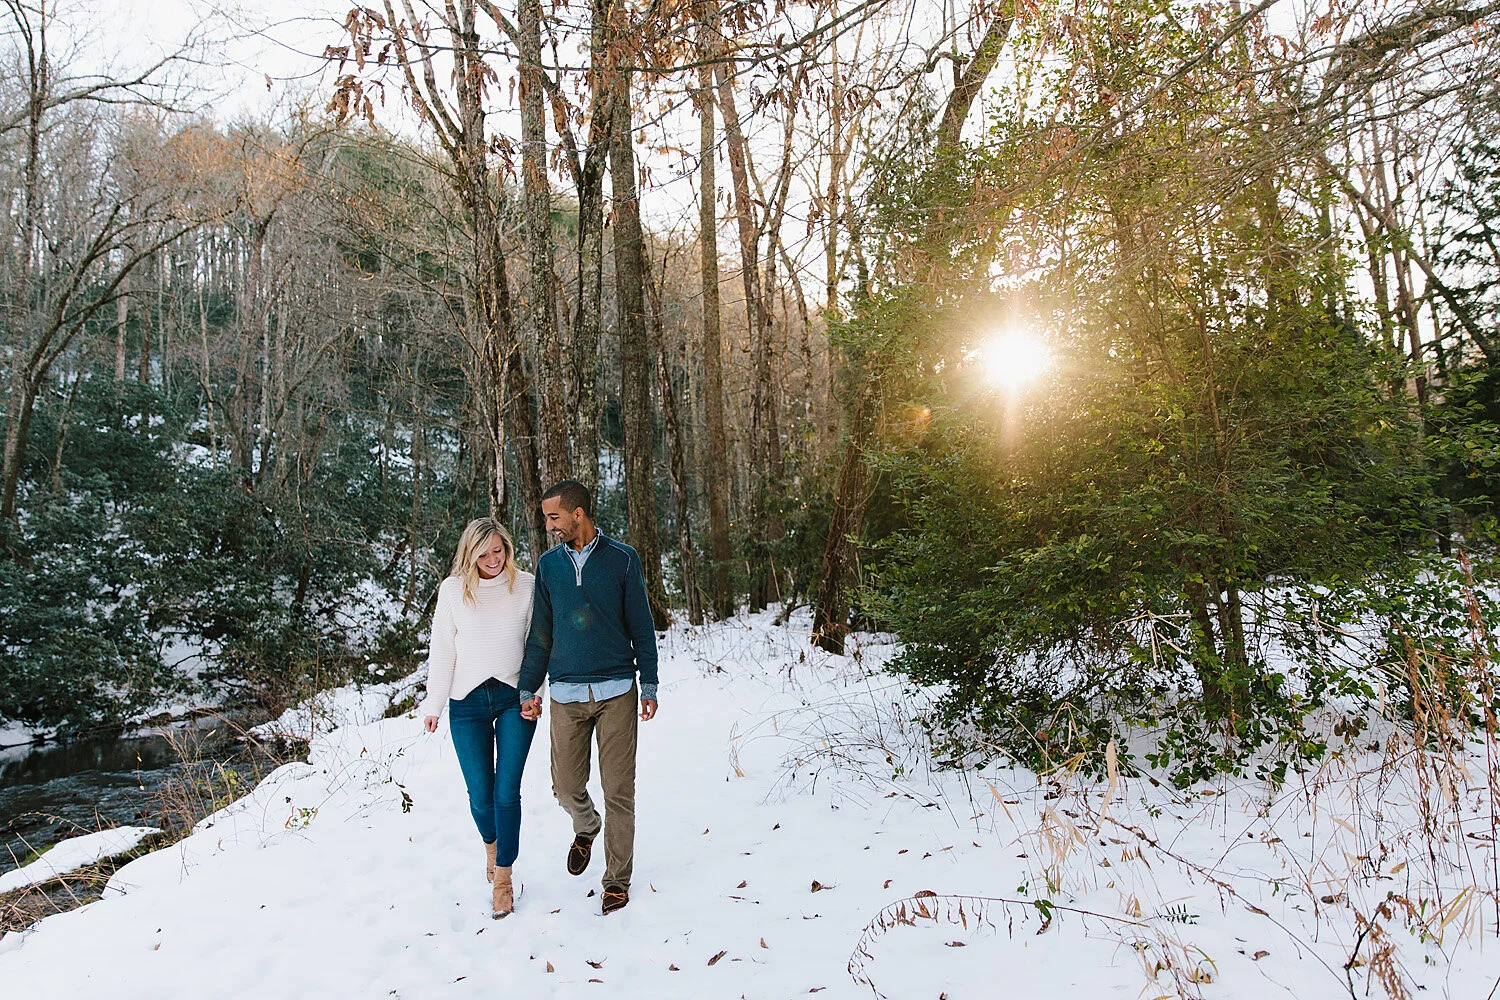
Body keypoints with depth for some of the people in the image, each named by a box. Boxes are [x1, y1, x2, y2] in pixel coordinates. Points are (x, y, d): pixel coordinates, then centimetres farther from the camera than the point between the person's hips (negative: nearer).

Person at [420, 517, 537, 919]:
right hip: (468, 704, 1)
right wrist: (434, 704, 5)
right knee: (480, 795, 6)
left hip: (514, 700, -1)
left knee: (507, 791, -5)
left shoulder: (526, 586, -4)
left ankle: (503, 876, 12)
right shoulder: (453, 590, -3)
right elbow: (442, 650, 2)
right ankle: (491, 844, 39)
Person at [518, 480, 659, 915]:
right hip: (566, 693, 3)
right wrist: (528, 689, 8)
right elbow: (540, 633, 12)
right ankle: (586, 828, 40)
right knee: (566, 786, 6)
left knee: (618, 789, 2)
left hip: (616, 691, -2)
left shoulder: (622, 559, -1)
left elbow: (641, 627, 2)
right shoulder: (549, 564, 6)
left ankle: (617, 878, 19)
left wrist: (650, 687, 0)